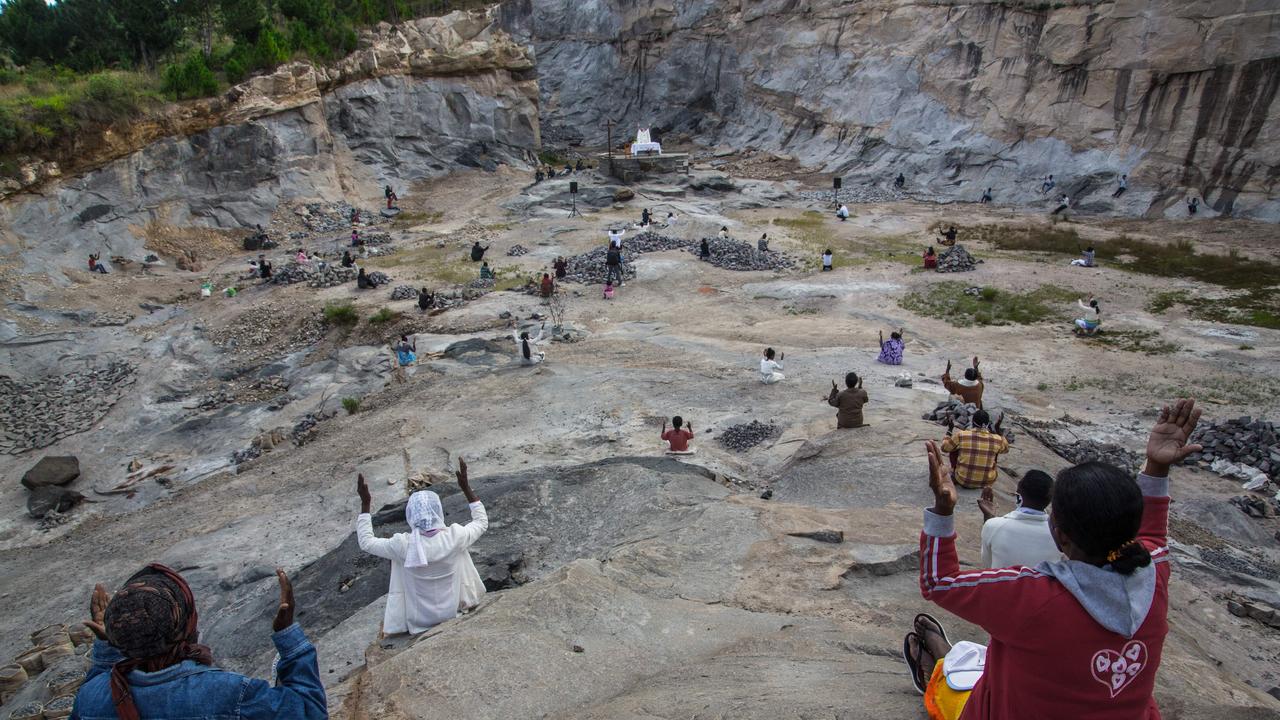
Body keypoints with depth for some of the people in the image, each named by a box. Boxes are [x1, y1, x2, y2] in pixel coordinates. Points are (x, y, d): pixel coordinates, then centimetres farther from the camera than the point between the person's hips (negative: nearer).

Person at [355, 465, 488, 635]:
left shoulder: (402, 545, -25)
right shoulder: (454, 537, -23)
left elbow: (365, 542, -8)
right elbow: (482, 522, -4)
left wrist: (365, 503, -8)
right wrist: (466, 488, -6)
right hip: (454, 611, 1)